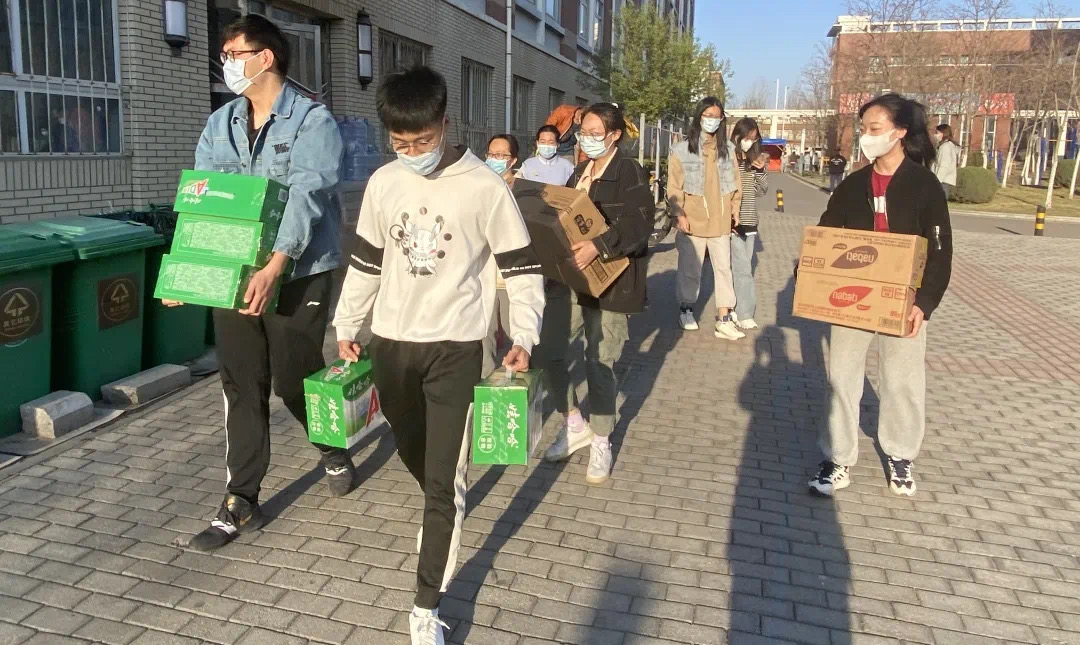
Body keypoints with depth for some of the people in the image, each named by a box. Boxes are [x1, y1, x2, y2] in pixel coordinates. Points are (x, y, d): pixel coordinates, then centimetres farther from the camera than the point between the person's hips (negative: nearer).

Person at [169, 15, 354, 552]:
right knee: (241, 386, 6)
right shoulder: (219, 125, 10)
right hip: (233, 271, 5)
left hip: (298, 274, -5)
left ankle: (334, 450, 36)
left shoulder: (312, 121, -8)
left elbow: (306, 198, -21)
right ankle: (241, 502, 16)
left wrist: (274, 268, -33)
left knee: (294, 379, 5)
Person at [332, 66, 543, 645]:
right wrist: (347, 327, 15)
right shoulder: (382, 184, 3)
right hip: (391, 344, 5)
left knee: (445, 480, -3)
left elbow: (520, 267, -4)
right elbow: (366, 263, 14)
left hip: (455, 348, -4)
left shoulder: (485, 187, -9)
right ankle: (446, 512, 51)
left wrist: (523, 337, -14)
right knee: (415, 456, 20)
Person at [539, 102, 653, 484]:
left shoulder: (630, 173, -9)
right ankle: (574, 425, 22)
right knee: (549, 349, 3)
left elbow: (639, 224, -20)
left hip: (609, 281, -7)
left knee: (599, 362, 0)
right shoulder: (580, 172, 16)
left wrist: (598, 247, -32)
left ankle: (601, 442, 19)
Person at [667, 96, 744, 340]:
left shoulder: (727, 148, 7)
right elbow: (674, 187, -5)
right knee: (690, 268, 7)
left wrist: (734, 208, 9)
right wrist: (679, 214, -12)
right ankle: (686, 309, 26)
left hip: (720, 220, 3)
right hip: (693, 220, -3)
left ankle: (724, 319, 6)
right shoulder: (682, 150, -5)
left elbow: (735, 180, 12)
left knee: (723, 268, 3)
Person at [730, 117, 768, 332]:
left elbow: (762, 191, 10)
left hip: (750, 221, 6)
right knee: (743, 268, -7)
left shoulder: (755, 159, 10)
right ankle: (745, 314, -1)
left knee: (743, 267, 10)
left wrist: (761, 171, -5)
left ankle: (733, 308, 18)